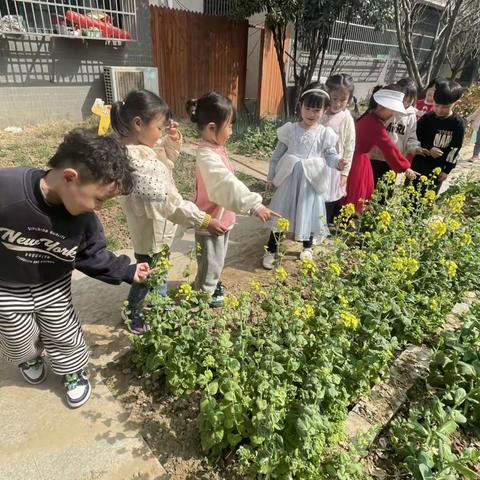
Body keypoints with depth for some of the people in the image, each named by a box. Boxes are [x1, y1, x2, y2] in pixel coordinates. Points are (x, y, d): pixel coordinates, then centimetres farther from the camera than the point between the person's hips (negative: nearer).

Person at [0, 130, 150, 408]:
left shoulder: (84, 218, -23)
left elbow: (93, 254, -8)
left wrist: (127, 271, -15)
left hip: (54, 287, 2)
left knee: (64, 336, 15)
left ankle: (74, 373, 45)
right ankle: (29, 359, 57)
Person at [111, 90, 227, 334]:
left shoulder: (144, 147, -4)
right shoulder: (135, 162, -34)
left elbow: (166, 160, 16)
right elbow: (165, 201, -35)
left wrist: (173, 140, -3)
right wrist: (204, 220, -33)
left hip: (159, 228, 9)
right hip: (151, 232, -9)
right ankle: (133, 314, 43)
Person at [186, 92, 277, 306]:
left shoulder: (216, 148, 3)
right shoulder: (208, 156, -29)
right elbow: (228, 186, -39)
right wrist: (255, 205, -43)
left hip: (221, 217, 9)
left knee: (217, 258, 28)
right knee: (210, 262, 13)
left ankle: (212, 283, 52)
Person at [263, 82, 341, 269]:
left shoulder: (326, 133, -3)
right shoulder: (289, 129, -2)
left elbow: (330, 154, -2)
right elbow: (277, 154, 3)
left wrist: (338, 163, -26)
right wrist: (271, 177, 5)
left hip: (311, 180, 0)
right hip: (289, 178, 0)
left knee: (309, 213, 13)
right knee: (281, 213, 8)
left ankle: (307, 247, 38)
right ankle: (271, 250, 20)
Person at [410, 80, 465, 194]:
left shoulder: (458, 123, -7)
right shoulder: (426, 118, -6)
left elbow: (455, 150, -5)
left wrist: (447, 170, -7)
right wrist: (428, 149, -16)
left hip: (439, 167, 0)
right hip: (420, 163, 0)